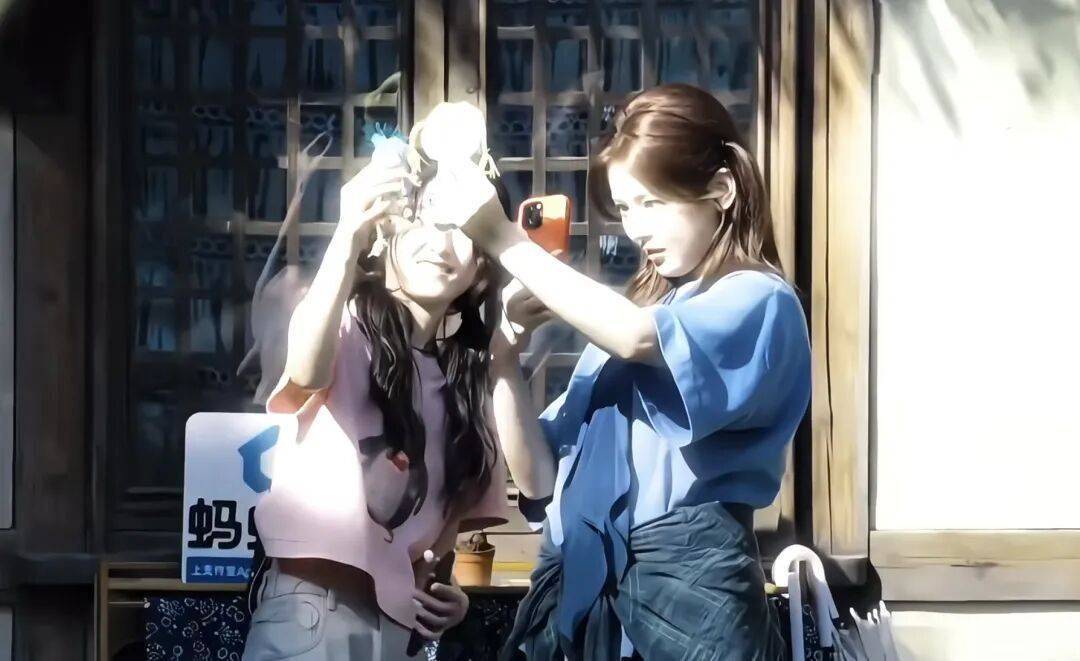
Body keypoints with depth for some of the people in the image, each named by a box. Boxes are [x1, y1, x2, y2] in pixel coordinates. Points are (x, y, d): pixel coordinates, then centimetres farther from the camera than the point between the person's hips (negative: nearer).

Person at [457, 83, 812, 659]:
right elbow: (541, 479, 12)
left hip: (683, 589, -6)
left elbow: (637, 337, -23)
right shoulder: (622, 311, 18)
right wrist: (504, 359, -1)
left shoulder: (758, 302, -2)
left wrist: (505, 241, -15)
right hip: (581, 591, 6)